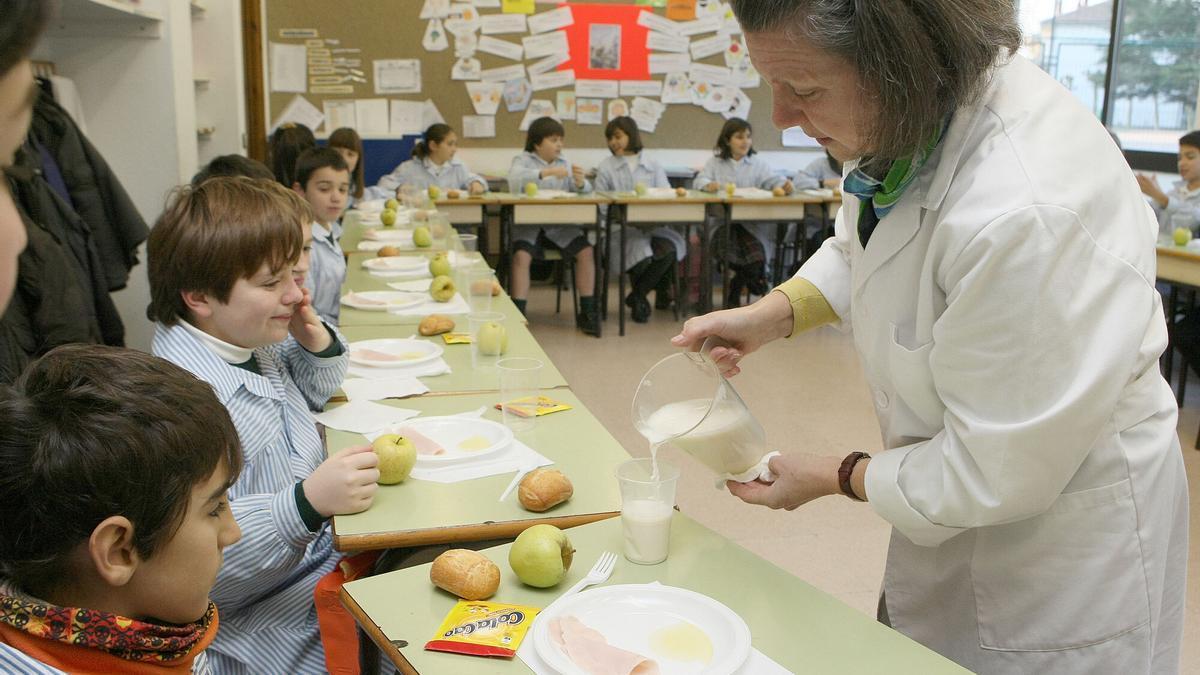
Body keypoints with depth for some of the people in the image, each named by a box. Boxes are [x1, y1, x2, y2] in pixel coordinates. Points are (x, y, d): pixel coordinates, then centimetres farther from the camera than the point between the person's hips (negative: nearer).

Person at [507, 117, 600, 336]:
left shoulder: (564, 163, 18)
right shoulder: (523, 160, 5)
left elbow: (585, 190, 10)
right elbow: (514, 181, -17)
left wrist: (580, 182, -15)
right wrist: (546, 173, -27)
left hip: (559, 225, 3)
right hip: (528, 223, -3)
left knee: (586, 251, -17)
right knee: (521, 256, -30)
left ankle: (587, 311, -8)